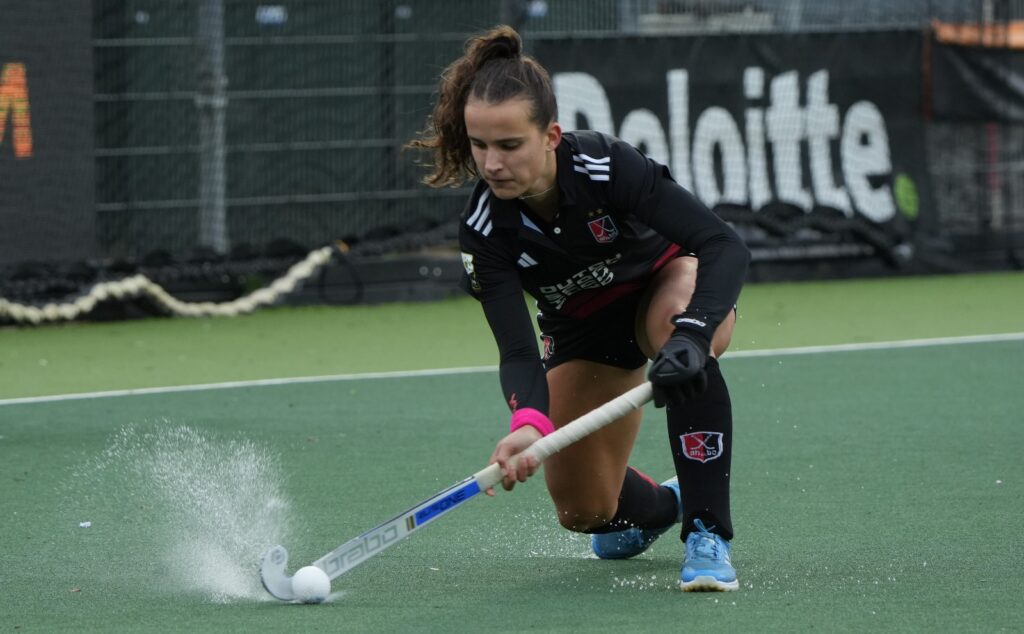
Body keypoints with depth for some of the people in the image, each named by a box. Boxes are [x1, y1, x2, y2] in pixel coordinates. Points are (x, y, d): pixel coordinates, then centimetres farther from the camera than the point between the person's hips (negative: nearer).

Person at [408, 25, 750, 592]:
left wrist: (691, 334, -57)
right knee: (583, 511, 2)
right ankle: (660, 504, 41)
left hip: (672, 281, -4)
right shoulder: (484, 230, -27)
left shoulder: (607, 166, -36)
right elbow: (518, 351, -30)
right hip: (585, 328, 4)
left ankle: (708, 535, -32)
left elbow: (725, 246, -40)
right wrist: (528, 422, -53)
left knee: (681, 343, -41)